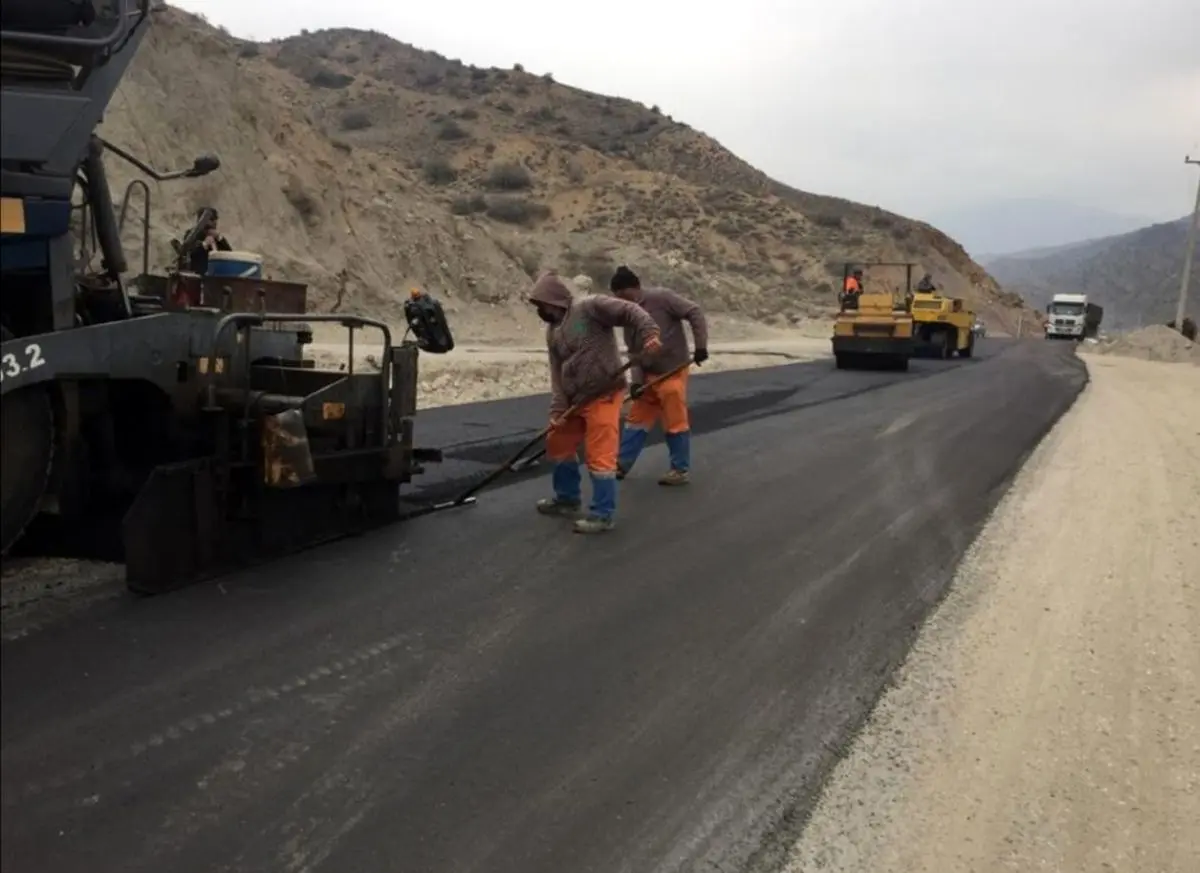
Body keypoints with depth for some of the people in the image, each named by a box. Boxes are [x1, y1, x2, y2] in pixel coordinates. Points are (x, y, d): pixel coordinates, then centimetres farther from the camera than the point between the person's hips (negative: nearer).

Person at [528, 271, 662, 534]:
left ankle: (603, 515, 4)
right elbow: (557, 372, 9)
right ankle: (567, 499, 37)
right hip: (575, 399, 9)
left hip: (604, 396, -9)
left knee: (599, 457, -7)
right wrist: (558, 409, -2)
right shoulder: (553, 332, 13)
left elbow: (629, 311, -16)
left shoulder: (589, 308, -10)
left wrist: (649, 334, -32)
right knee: (558, 444, 19)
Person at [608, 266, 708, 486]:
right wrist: (636, 380, -6)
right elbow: (633, 352, 5)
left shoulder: (661, 297, -15)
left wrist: (700, 345, -20)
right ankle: (621, 464, 22)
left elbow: (694, 312, -15)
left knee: (675, 422, 1)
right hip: (649, 375, 7)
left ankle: (680, 470, 12)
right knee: (637, 419, 12)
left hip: (673, 373, -7)